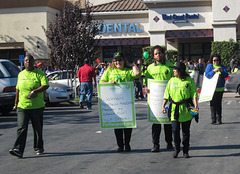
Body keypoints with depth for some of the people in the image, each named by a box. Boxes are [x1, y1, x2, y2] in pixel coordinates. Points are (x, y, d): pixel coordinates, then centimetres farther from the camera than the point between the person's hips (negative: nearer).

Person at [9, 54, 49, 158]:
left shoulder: (39, 73, -1)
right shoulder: (21, 74, 12)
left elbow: (45, 85, -14)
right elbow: (18, 89, 20)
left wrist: (33, 92, -23)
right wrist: (16, 103, 19)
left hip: (37, 106, -2)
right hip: (22, 106, 3)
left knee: (38, 129, 9)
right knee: (21, 128, -9)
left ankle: (38, 148, 25)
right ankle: (18, 150, -15)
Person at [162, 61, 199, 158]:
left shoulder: (189, 80, 0)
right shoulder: (172, 81, 9)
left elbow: (194, 94, -3)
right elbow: (166, 94, 12)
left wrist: (196, 105, -16)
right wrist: (163, 106, 5)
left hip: (186, 110, -2)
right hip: (174, 109, 2)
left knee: (186, 131, 5)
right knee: (175, 130, -4)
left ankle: (185, 151, 15)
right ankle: (176, 148, 16)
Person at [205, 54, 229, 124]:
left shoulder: (222, 66, 12)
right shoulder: (209, 66, 3)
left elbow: (226, 75, 2)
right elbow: (207, 75, -9)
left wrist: (222, 71, -17)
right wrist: (214, 71, -22)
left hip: (220, 88, 3)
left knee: (219, 104, 3)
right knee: (213, 104, -5)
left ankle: (219, 119, 8)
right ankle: (213, 120, -3)